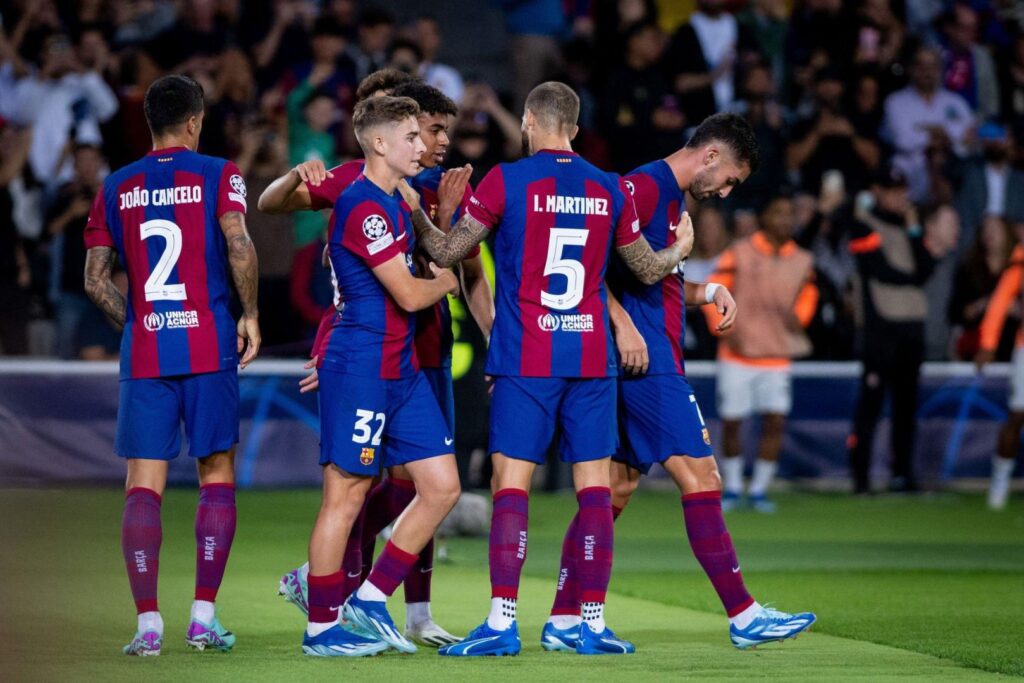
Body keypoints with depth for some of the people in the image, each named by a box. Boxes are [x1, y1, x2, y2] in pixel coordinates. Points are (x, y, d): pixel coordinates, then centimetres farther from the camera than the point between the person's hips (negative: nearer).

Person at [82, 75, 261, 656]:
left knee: (144, 484, 2)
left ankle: (148, 622, -5)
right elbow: (239, 247, -14)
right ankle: (204, 616, 3)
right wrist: (250, 314, -2)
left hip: (144, 353, 2)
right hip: (209, 346, -2)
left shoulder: (116, 188, 9)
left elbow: (95, 279, 6)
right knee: (217, 477, 8)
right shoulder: (218, 175, 0)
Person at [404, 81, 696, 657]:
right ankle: (594, 624, 3)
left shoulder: (507, 181, -4)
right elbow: (648, 268, 17)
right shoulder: (609, 189, 7)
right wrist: (681, 251, 38)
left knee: (511, 486, -2)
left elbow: (448, 253, -2)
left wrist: (417, 214, 17)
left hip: (524, 361, -3)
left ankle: (502, 623, -8)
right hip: (592, 358, 3)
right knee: (595, 487, 4)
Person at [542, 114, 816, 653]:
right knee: (701, 478, -8)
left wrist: (707, 293, 13)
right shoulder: (645, 186, -11)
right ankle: (743, 615, -5)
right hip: (647, 362, -10)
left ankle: (563, 623, 9)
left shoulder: (670, 198, 20)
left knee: (615, 488, 9)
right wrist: (622, 322, -22)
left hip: (639, 363, 10)